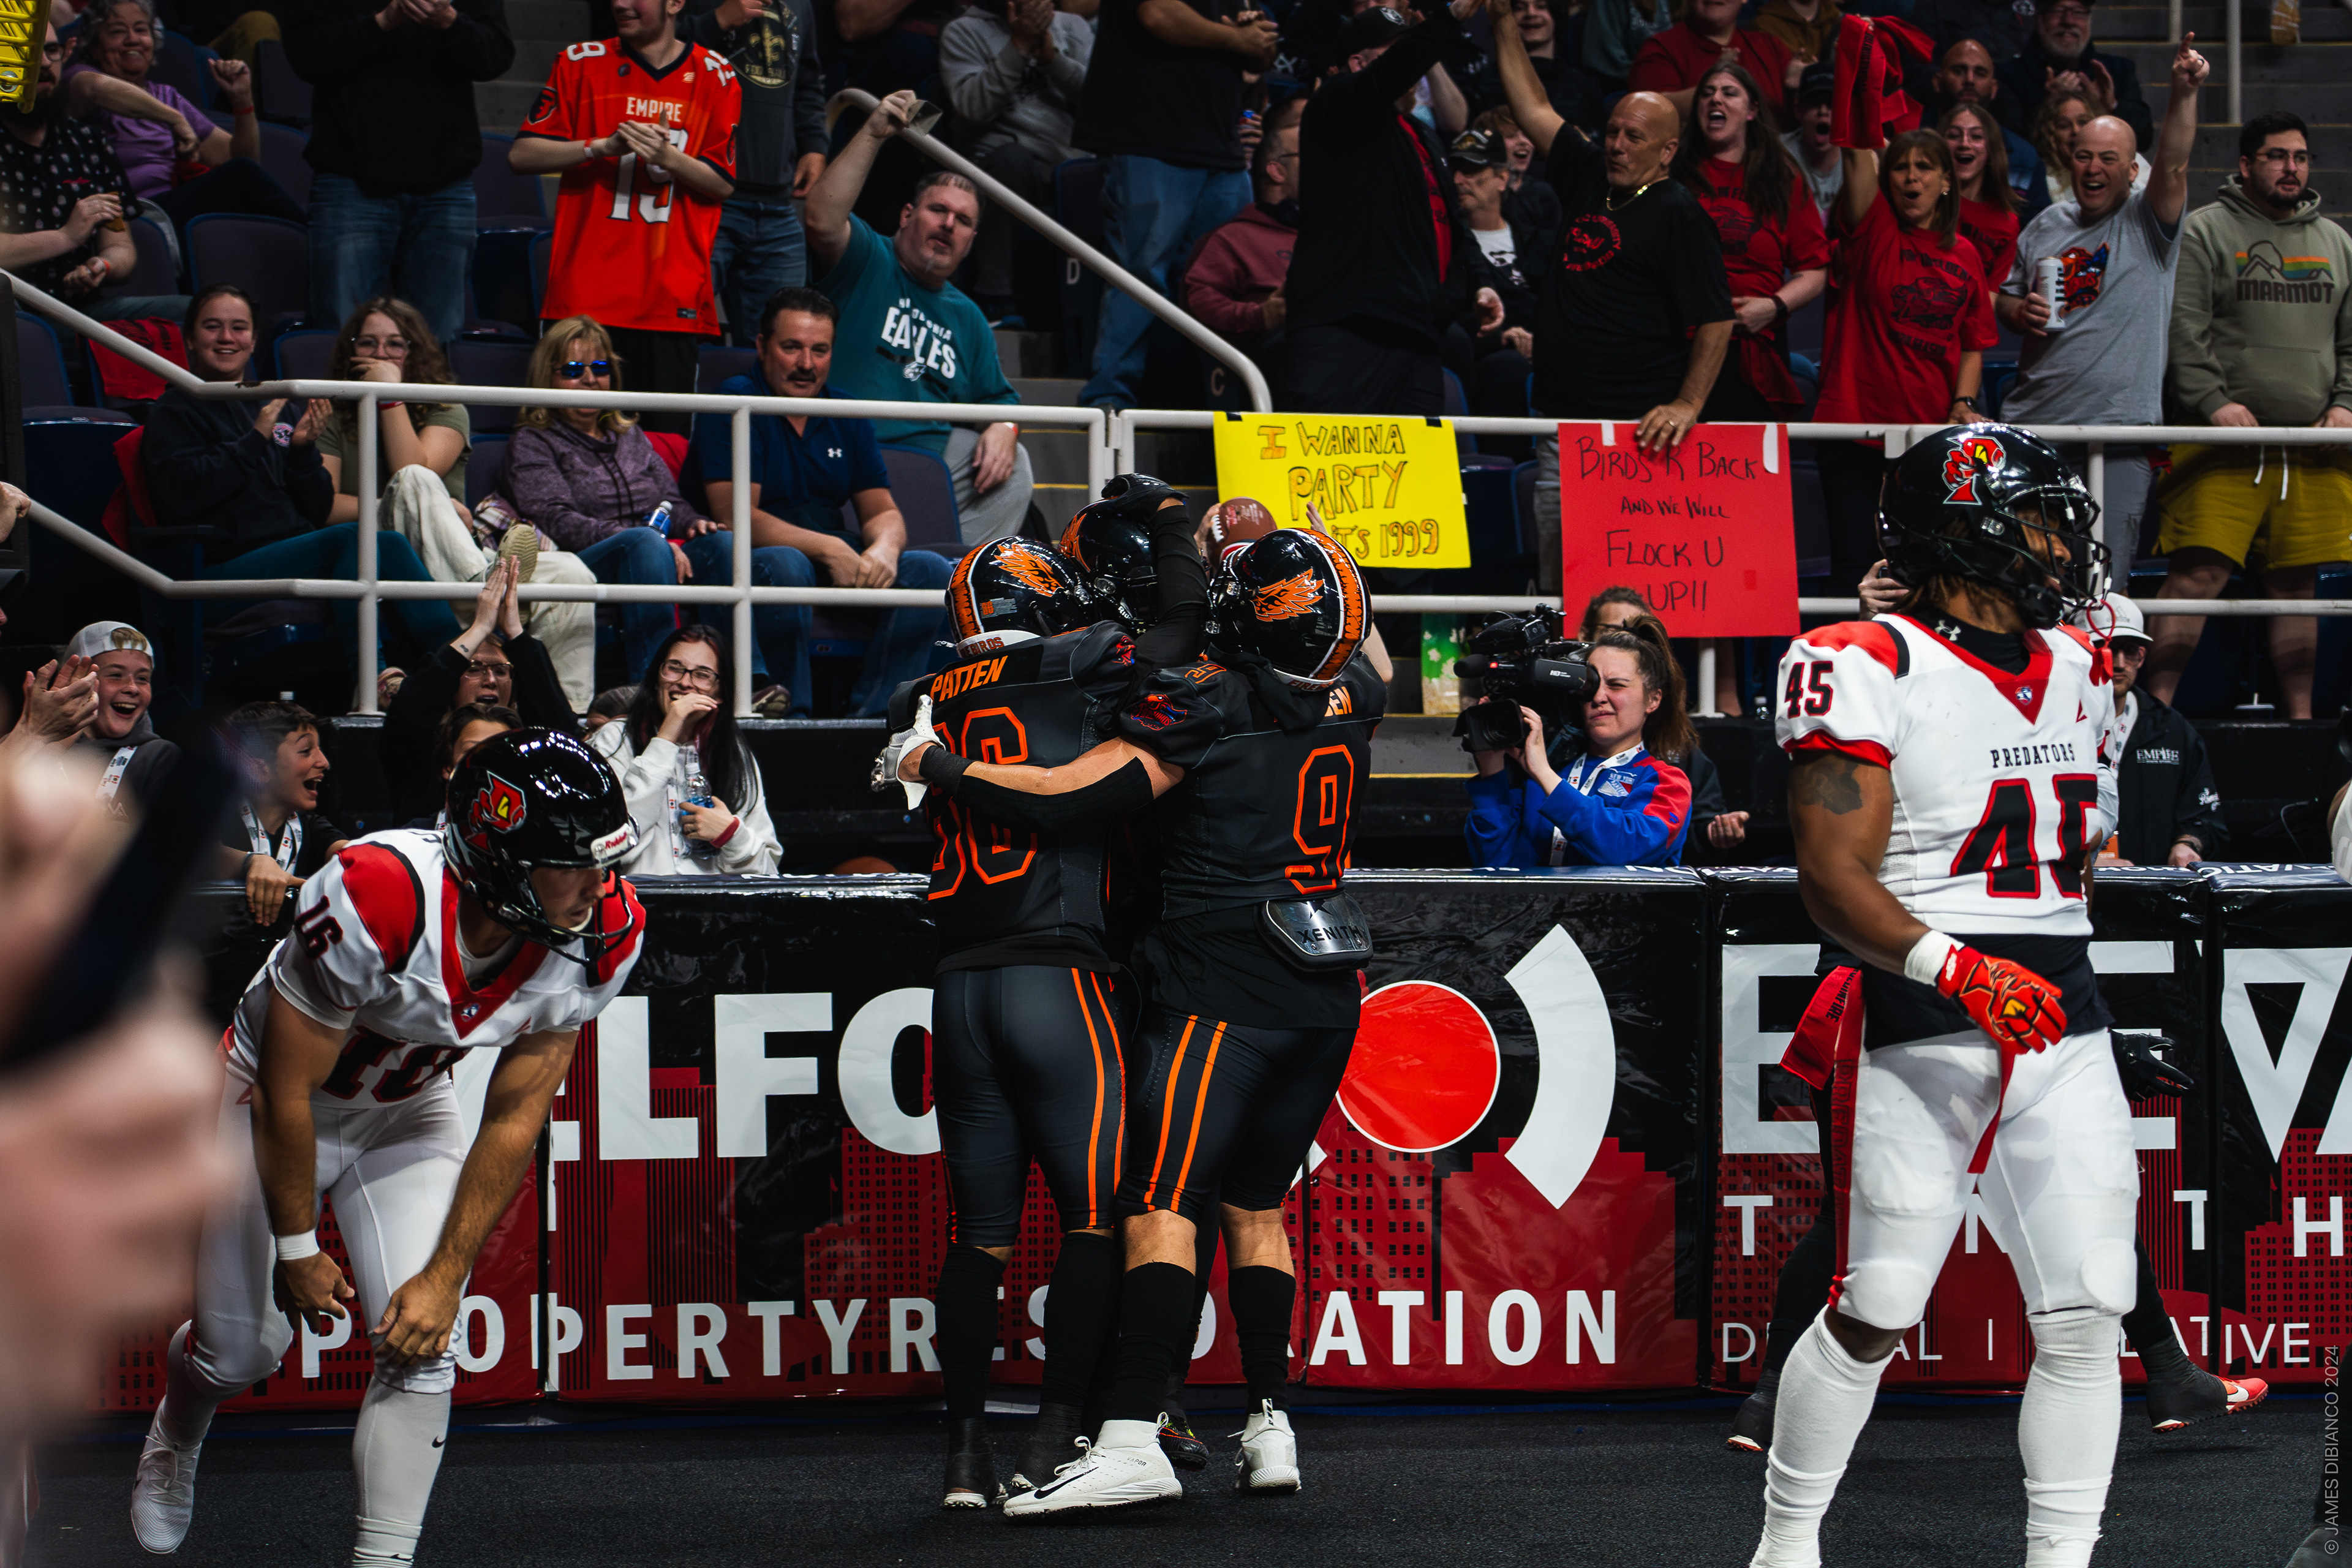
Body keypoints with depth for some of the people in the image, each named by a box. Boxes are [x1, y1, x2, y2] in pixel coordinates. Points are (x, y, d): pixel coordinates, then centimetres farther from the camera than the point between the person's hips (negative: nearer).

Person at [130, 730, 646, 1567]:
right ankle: (172, 1445, 41)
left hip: (410, 1110, 3)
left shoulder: (599, 937, -25)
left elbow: (513, 1119, -14)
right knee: (242, 1347, 6)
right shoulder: (375, 901, -40)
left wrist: (446, 1276, -15)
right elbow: (287, 1090, -26)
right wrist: (298, 1250, -15)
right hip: (278, 1101, -3)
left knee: (421, 1345, -10)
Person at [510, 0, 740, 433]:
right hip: (585, 297, 0)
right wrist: (605, 146, -10)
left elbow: (724, 184, 6)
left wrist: (667, 157, -14)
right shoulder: (580, 64, 9)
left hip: (674, 300, 0)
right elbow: (521, 155, 4)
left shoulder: (716, 78, 8)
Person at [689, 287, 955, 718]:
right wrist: (829, 549, -25)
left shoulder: (847, 416, 14)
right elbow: (737, 516, -17)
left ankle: (870, 717, -19)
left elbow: (883, 511, 10)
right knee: (786, 565, -38)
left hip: (839, 564, 6)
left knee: (930, 571, -14)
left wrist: (884, 549, -16)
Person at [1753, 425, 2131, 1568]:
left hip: (2065, 1034, 6)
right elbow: (1834, 881, -16)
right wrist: (1956, 969, -28)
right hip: (1920, 1038, -6)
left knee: (2086, 1316, -1)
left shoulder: (2075, 669, 15)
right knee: (1876, 1315, -2)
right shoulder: (1866, 671, -10)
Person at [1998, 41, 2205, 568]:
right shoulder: (2047, 226, 14)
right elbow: (2004, 301, 22)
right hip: (2034, 425, 4)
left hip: (2119, 430, -4)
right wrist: (2020, 312, -2)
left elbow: (2173, 164, -17)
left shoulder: (2147, 219, 2)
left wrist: (2184, 93, -31)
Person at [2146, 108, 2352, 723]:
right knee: (2198, 574, -13)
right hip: (2224, 442, -5)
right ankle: (2157, 706, -13)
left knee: (2296, 583, 8)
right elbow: (2183, 330, -6)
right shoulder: (2205, 233, 2)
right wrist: (2213, 402, -17)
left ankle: (2299, 716, 13)